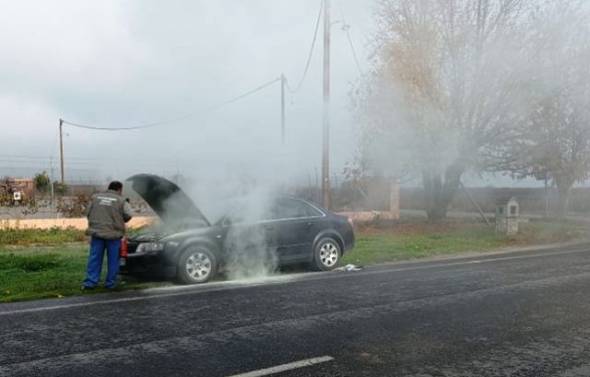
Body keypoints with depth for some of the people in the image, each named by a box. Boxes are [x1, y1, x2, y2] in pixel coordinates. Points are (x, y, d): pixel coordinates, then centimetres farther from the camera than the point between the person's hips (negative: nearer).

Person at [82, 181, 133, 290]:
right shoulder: (121, 201, -2)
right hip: (113, 233, -3)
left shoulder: (95, 197, 8)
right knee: (113, 260, 7)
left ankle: (90, 281, 4)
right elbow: (128, 215, -6)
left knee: (95, 258, 7)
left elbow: (87, 213, 8)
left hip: (96, 232, 3)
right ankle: (110, 283, 10)